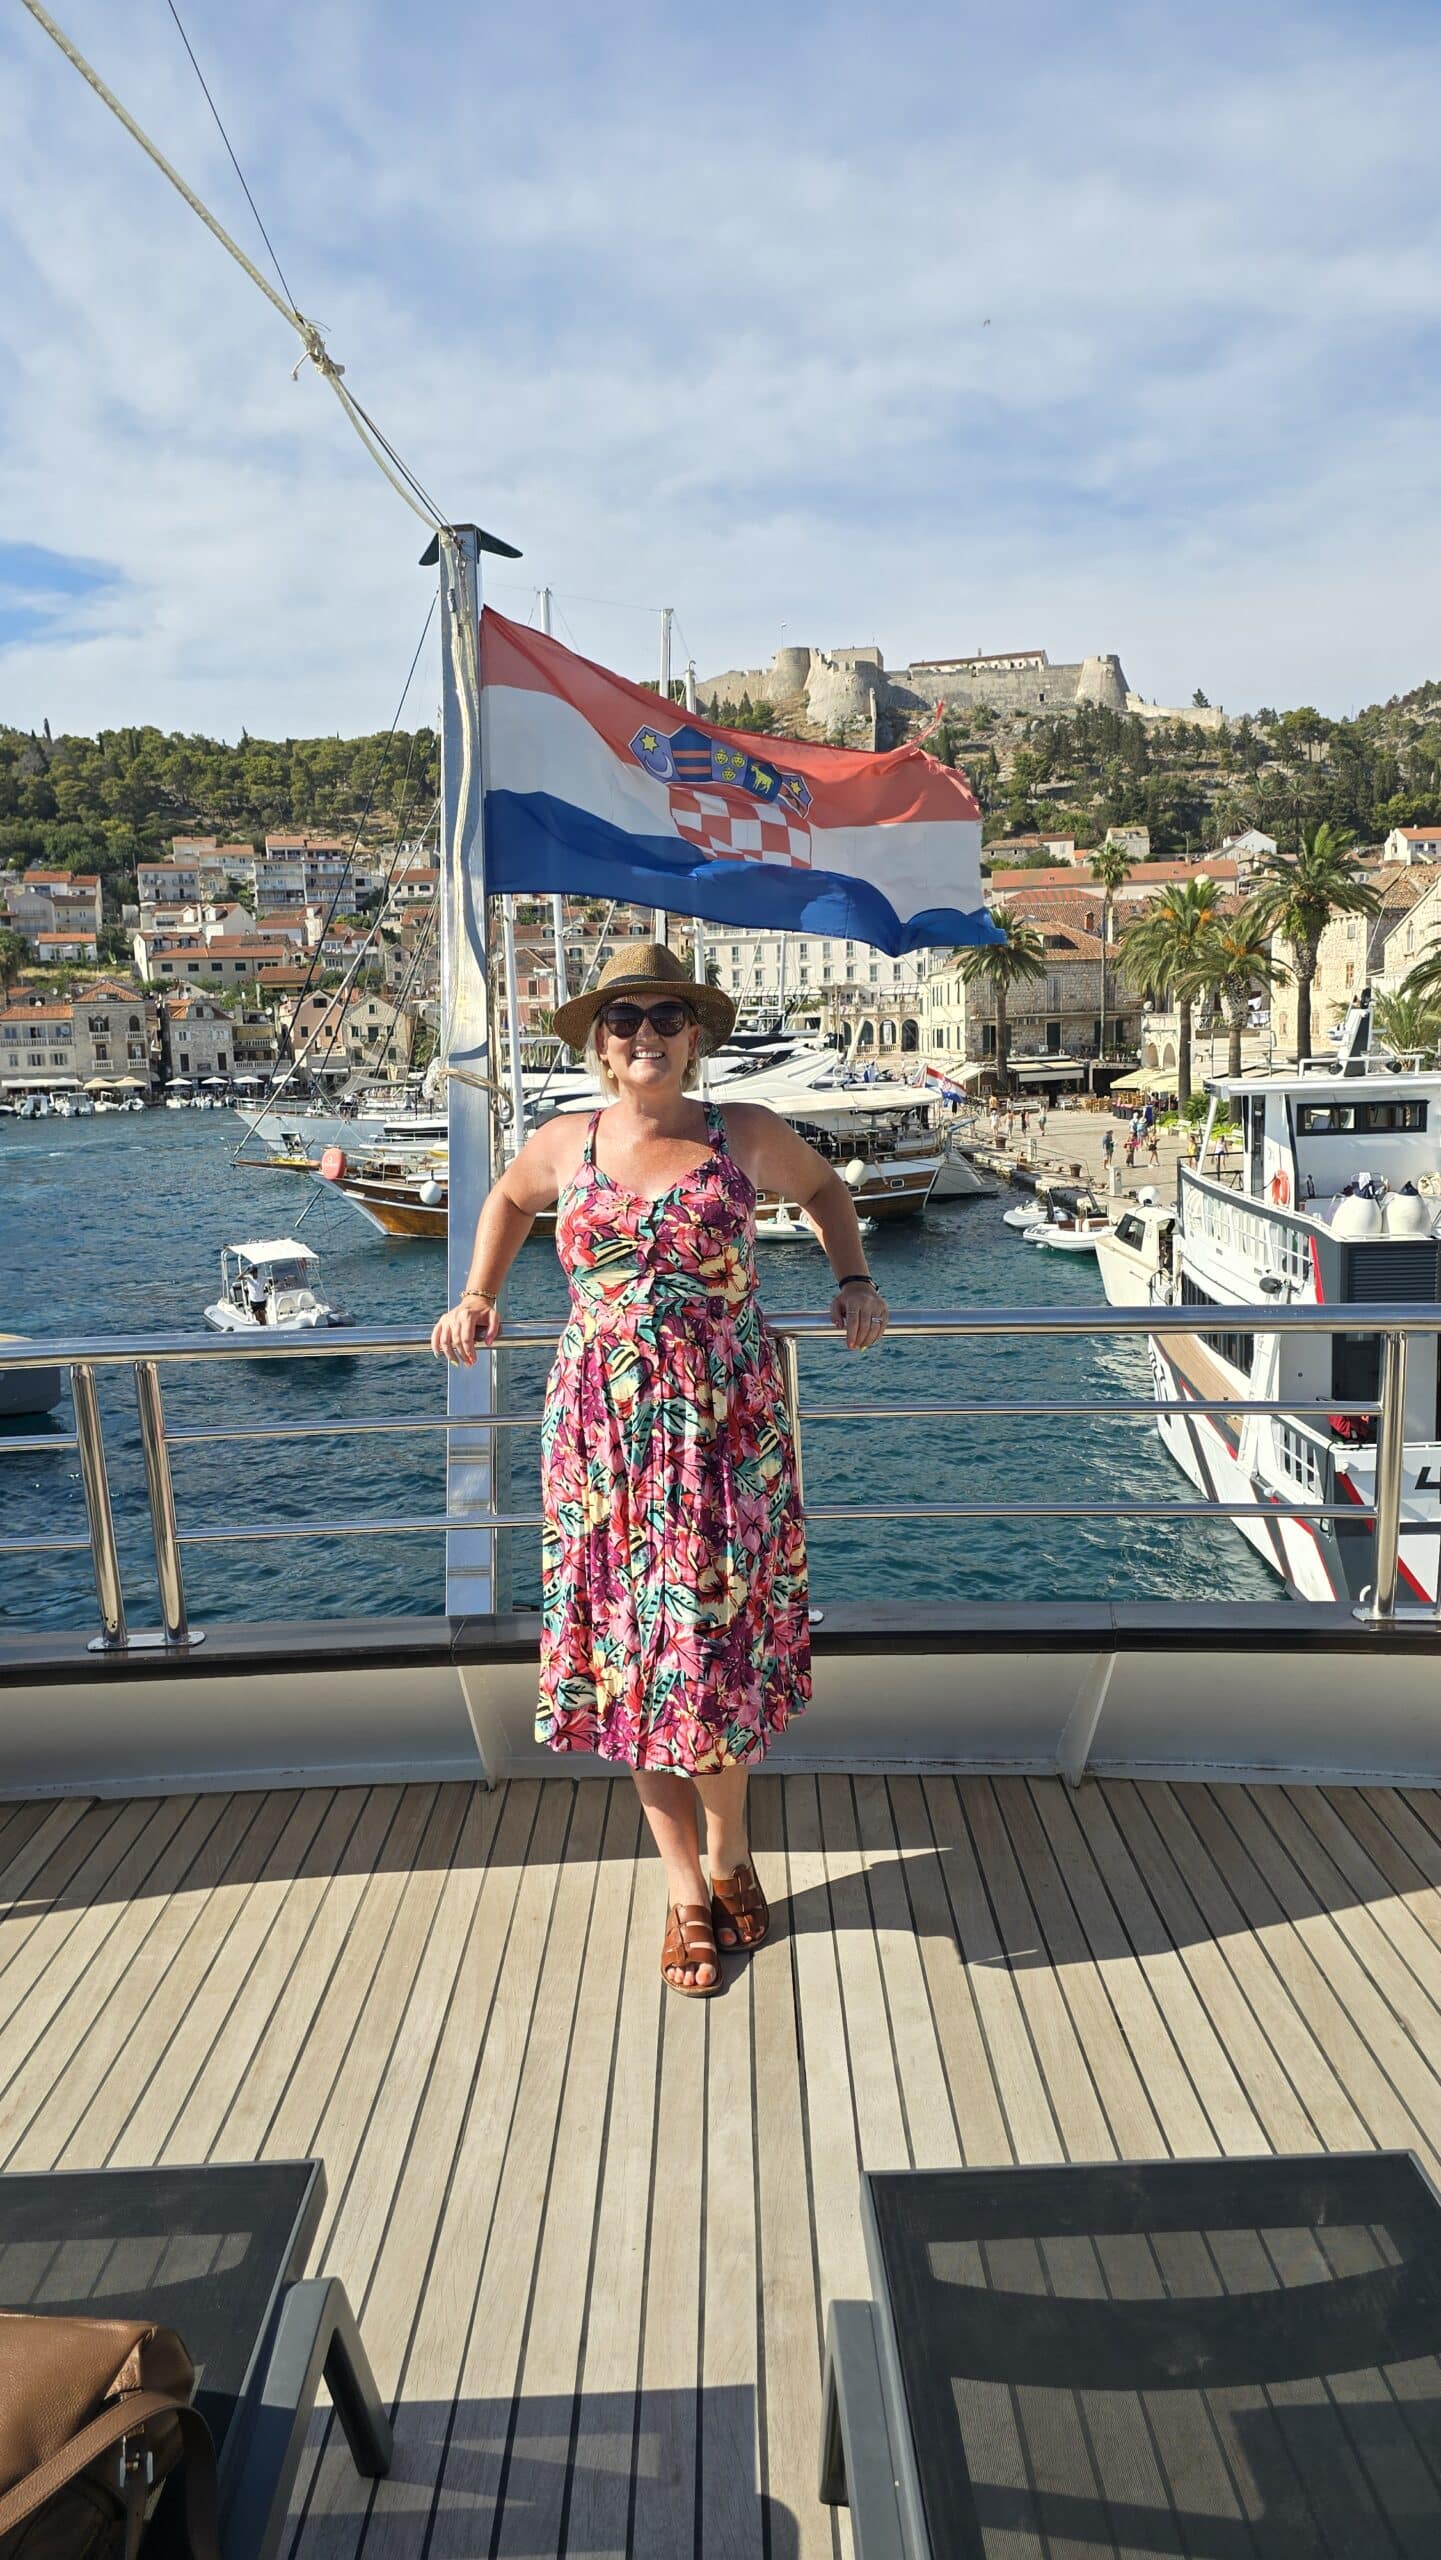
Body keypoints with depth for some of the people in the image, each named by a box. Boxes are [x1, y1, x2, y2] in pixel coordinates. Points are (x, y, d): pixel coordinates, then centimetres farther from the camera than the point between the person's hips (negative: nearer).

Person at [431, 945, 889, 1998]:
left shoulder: (747, 1135, 1)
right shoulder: (565, 1143, 5)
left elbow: (825, 1188, 20)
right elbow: (510, 1199, 27)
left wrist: (857, 1285, 11)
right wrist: (479, 1299, 17)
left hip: (726, 1428, -1)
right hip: (604, 1432, 2)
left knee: (719, 1636, 3)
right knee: (632, 1648, 5)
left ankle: (729, 1853, 30)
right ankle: (687, 1892, 20)